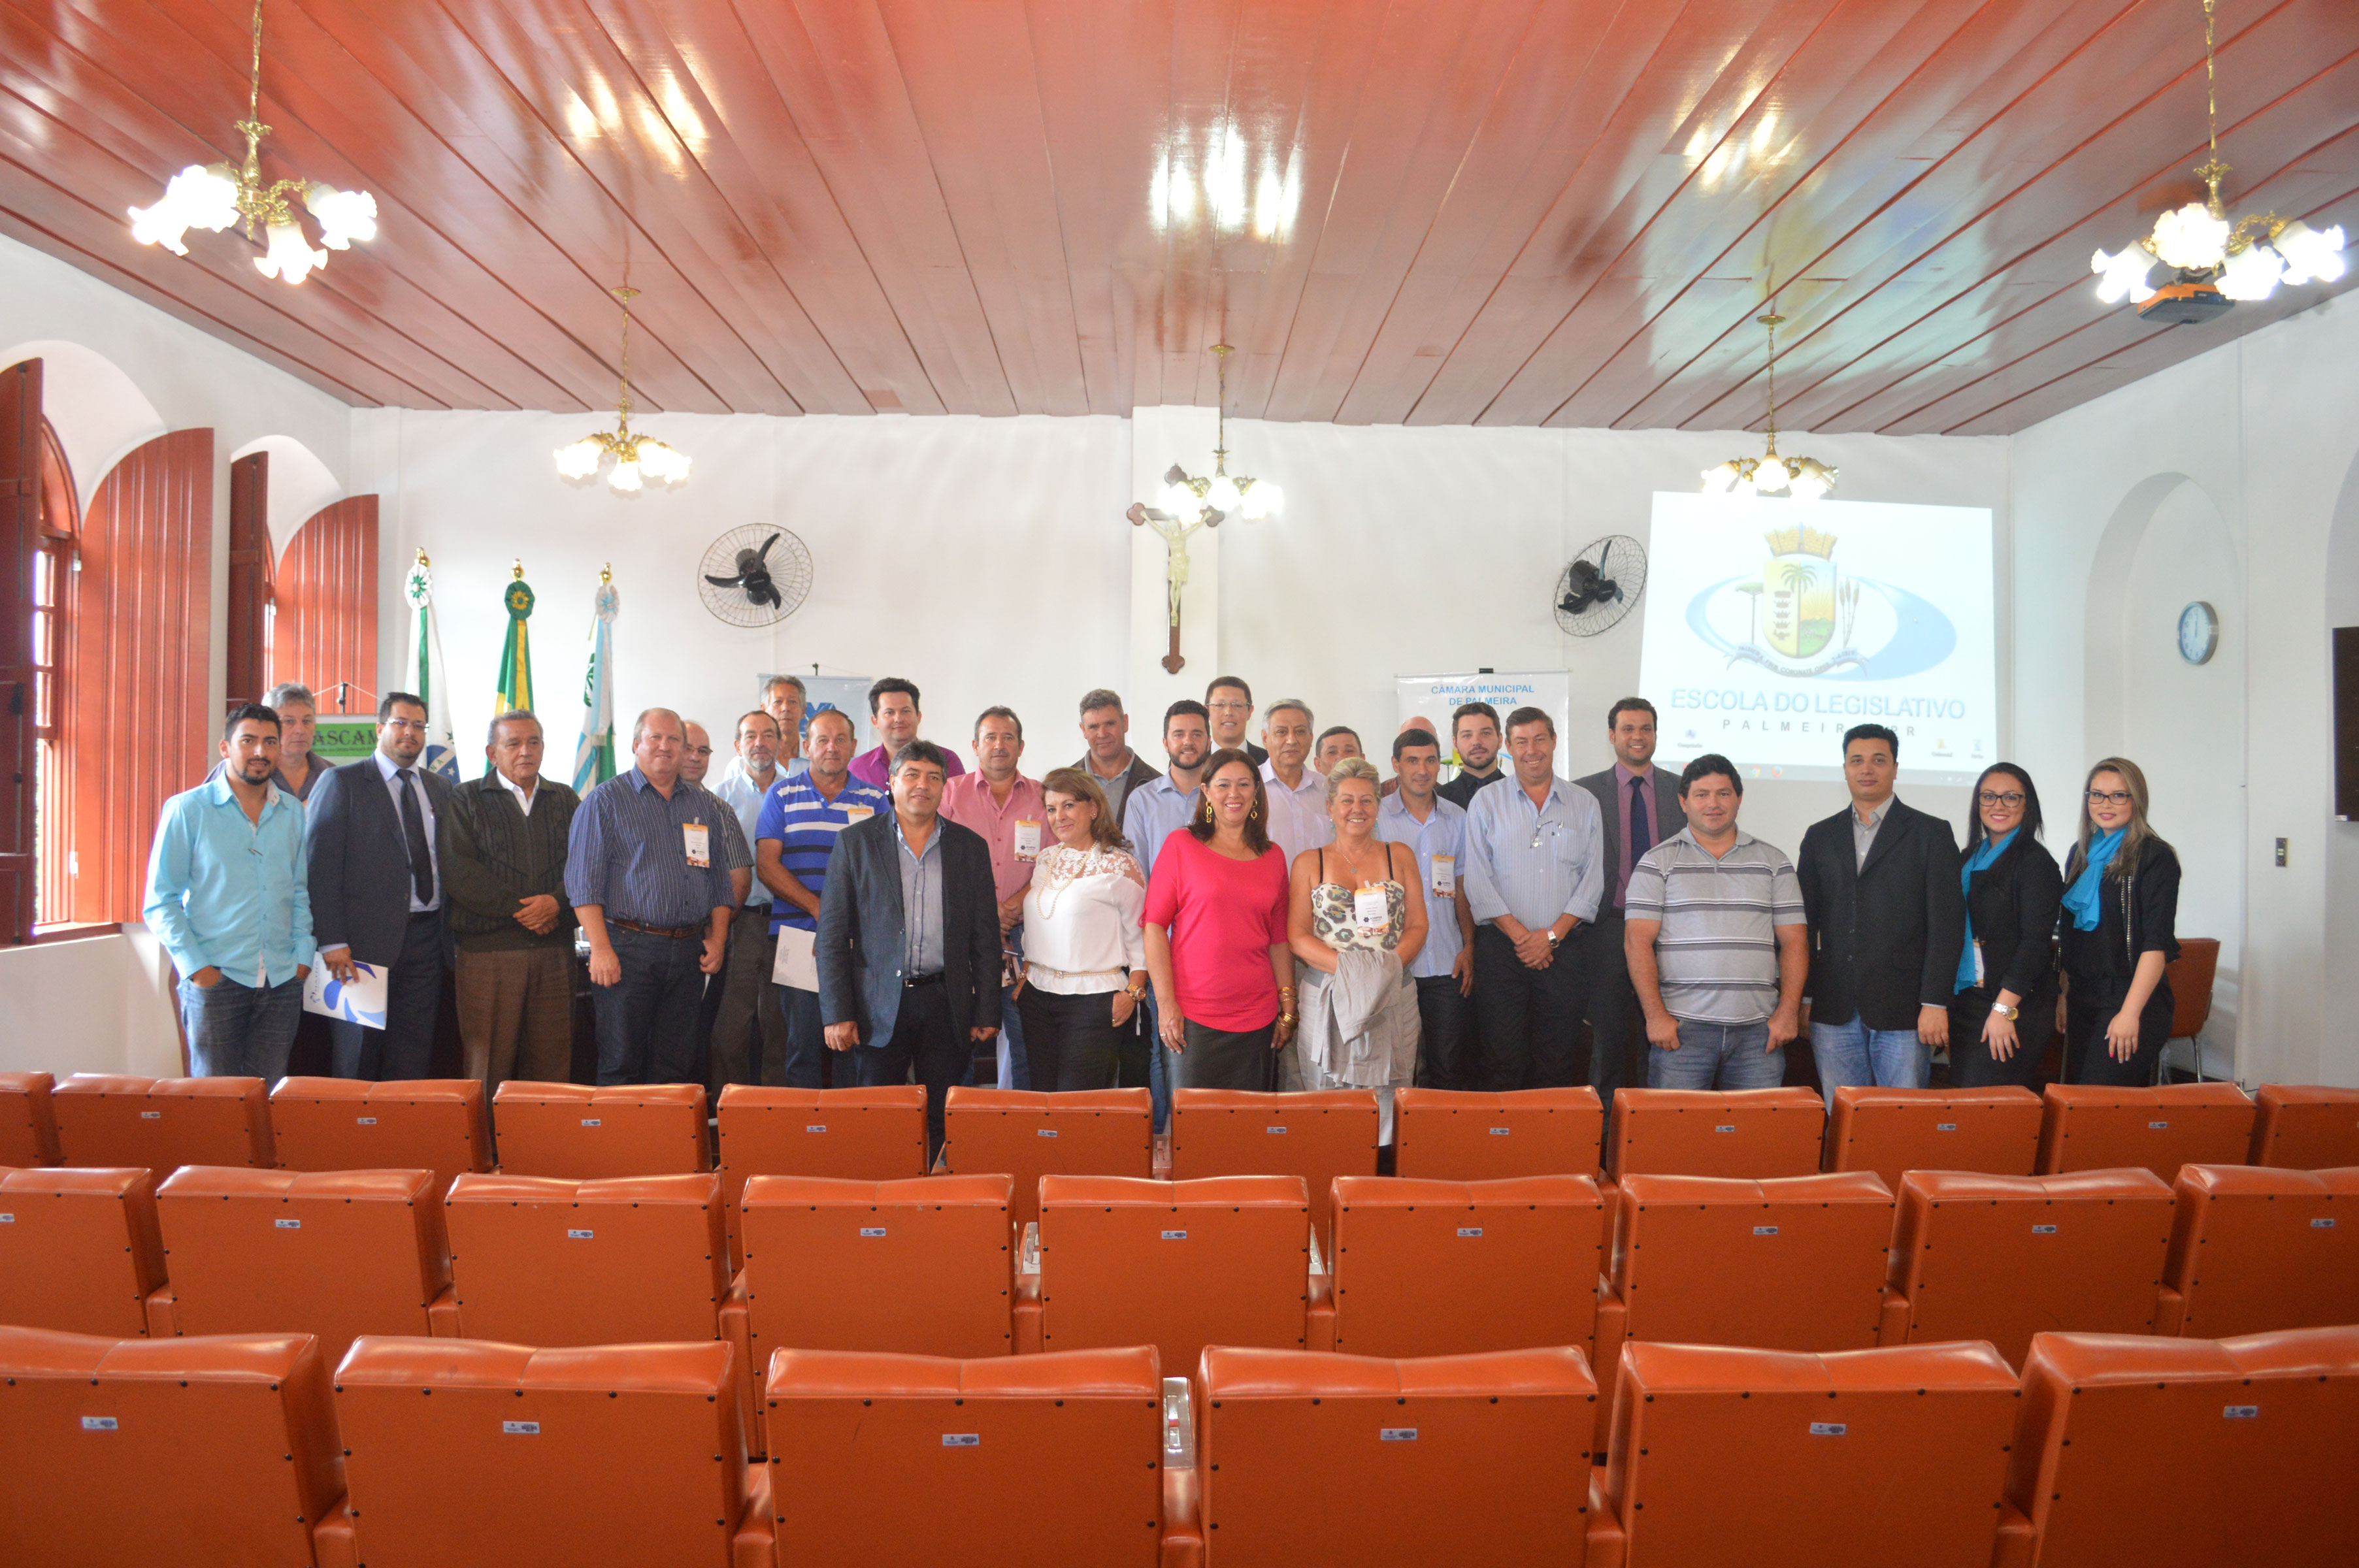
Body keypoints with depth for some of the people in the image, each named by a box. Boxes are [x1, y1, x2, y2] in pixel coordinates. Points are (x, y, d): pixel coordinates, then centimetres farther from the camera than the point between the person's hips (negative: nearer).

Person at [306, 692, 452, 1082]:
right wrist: (332, 941, -14)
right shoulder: (342, 782, 0)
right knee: (357, 1059, 2)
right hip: (366, 936, -4)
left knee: (413, 1057, 5)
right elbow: (320, 866, -7)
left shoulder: (439, 787, 15)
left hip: (425, 935, 4)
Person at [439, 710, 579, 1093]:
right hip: (488, 948, -3)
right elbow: (459, 869, -6)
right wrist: (518, 908, -11)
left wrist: (557, 902, -13)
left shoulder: (566, 801, 16)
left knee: (552, 1061, 3)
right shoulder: (465, 800, 6)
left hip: (555, 947, 3)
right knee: (488, 1065, -3)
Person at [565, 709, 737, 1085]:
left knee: (676, 1067, 8)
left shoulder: (705, 806, 15)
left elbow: (720, 879, 18)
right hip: (628, 948, -4)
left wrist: (717, 940, 6)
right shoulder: (607, 800, 1)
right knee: (621, 1065, -1)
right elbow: (584, 881, -6)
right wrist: (600, 948, -14)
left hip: (688, 952, 4)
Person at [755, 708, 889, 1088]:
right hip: (799, 937, -1)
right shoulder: (782, 795, 9)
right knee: (803, 1041, 0)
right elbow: (766, 865, 1)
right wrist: (819, 909, -10)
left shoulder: (875, 800, 11)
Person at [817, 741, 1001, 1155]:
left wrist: (987, 1012, 4)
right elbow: (832, 934, 1)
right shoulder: (856, 842, 3)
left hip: (947, 1005, 1)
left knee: (943, 1123, 4)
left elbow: (986, 937, 9)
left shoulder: (970, 848, 8)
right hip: (879, 1007, -1)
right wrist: (836, 1013, -6)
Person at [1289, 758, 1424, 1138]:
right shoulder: (1310, 864, 8)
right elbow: (1296, 935, 0)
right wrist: (1347, 967, -14)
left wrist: (1388, 967, -12)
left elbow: (1417, 926, 7)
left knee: (1384, 1107, -1)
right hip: (1326, 1000, -1)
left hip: (1392, 1000, 1)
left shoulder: (1400, 857, 12)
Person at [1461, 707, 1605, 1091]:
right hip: (1501, 946, -1)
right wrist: (1519, 935, -10)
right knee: (1503, 1059, -2)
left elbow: (1593, 880, 4)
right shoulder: (1486, 803, 6)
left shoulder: (1584, 804, 9)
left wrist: (1552, 935, -8)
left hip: (1564, 948, 1)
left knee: (1557, 1061, 3)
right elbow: (1477, 880, -1)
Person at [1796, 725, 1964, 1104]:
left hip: (1903, 1010, -3)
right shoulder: (1820, 837, 13)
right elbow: (1805, 922, 12)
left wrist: (1935, 1003, -9)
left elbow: (1946, 924, -2)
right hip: (1834, 1013, 3)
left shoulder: (1932, 833, 4)